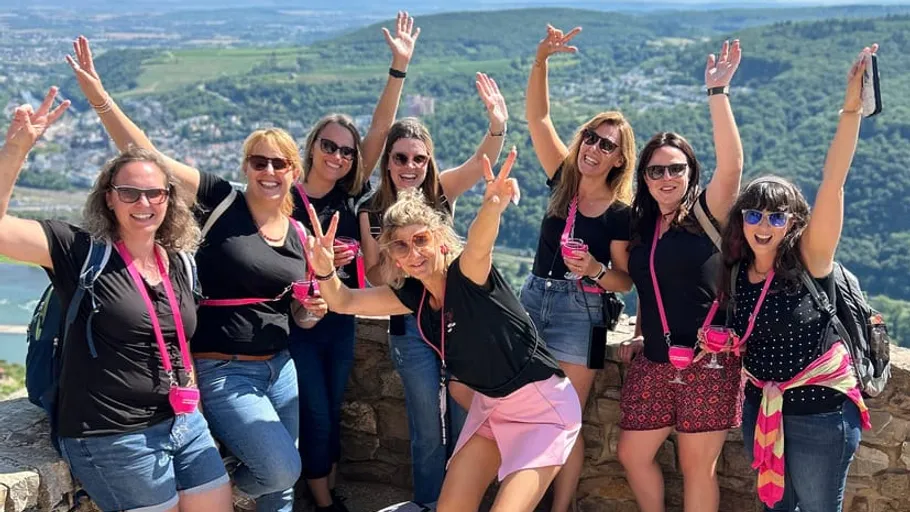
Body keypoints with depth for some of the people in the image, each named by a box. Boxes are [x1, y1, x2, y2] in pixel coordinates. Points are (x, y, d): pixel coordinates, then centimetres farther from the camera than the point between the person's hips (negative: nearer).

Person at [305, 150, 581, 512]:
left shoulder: (468, 276, -23)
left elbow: (478, 246, -46)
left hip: (542, 406, -8)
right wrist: (325, 271, -26)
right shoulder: (413, 294, -3)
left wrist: (492, 207, -69)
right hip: (489, 404, 8)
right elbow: (345, 302, -4)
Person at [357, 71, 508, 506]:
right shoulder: (373, 212, -5)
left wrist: (498, 126, -43)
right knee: (428, 431, 9)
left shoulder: (441, 191, -4)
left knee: (465, 421, 10)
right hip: (411, 328, -1)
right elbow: (375, 278, -3)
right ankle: (429, 504, 28)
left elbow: (481, 162, -23)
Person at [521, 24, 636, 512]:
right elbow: (537, 116, -3)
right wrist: (542, 58, -14)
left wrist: (595, 269, -25)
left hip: (580, 312, -4)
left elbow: (625, 281, -5)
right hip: (533, 297, 4)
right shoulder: (563, 179, 2)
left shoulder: (621, 212, -8)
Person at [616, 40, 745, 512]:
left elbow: (731, 165, -24)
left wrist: (717, 92, -26)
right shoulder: (642, 228, 11)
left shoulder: (707, 215, -6)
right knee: (632, 454, 10)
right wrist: (639, 336, 11)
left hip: (708, 363, -6)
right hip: (653, 365, 6)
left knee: (697, 467, 2)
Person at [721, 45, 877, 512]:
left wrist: (851, 108, -37)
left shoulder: (810, 260, -16)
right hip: (761, 407, 5)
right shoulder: (736, 270, -2)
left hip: (819, 412, -5)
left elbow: (833, 181, -28)